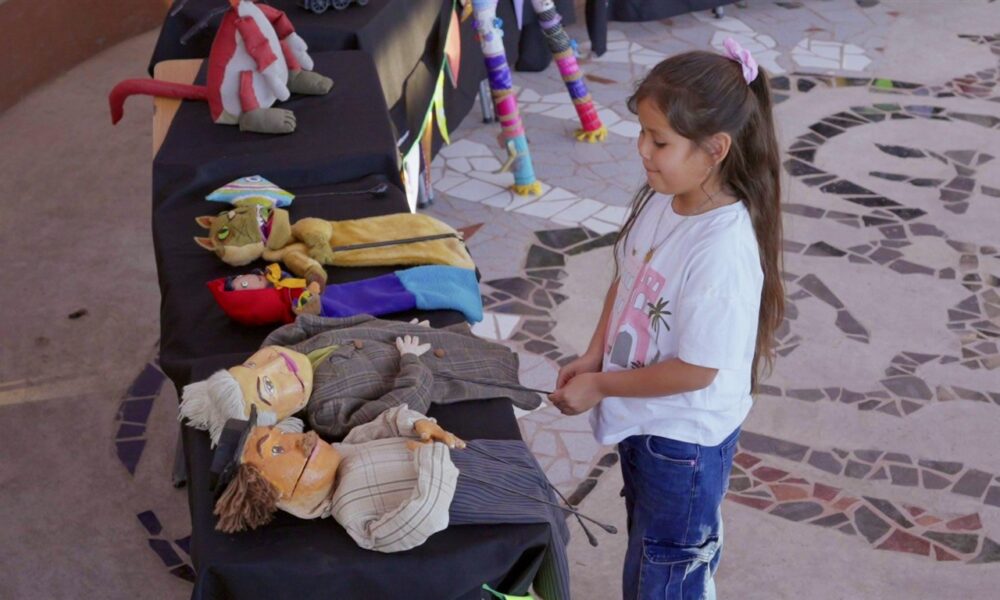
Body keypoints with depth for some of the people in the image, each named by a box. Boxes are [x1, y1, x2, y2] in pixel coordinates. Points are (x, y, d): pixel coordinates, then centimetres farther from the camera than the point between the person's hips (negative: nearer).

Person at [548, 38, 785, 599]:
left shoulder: (723, 251, -34)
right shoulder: (661, 199, -11)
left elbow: (696, 369, -27)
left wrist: (600, 386, -18)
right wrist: (594, 356, -3)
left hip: (685, 436, -7)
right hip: (642, 417, 7)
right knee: (645, 542, 30)